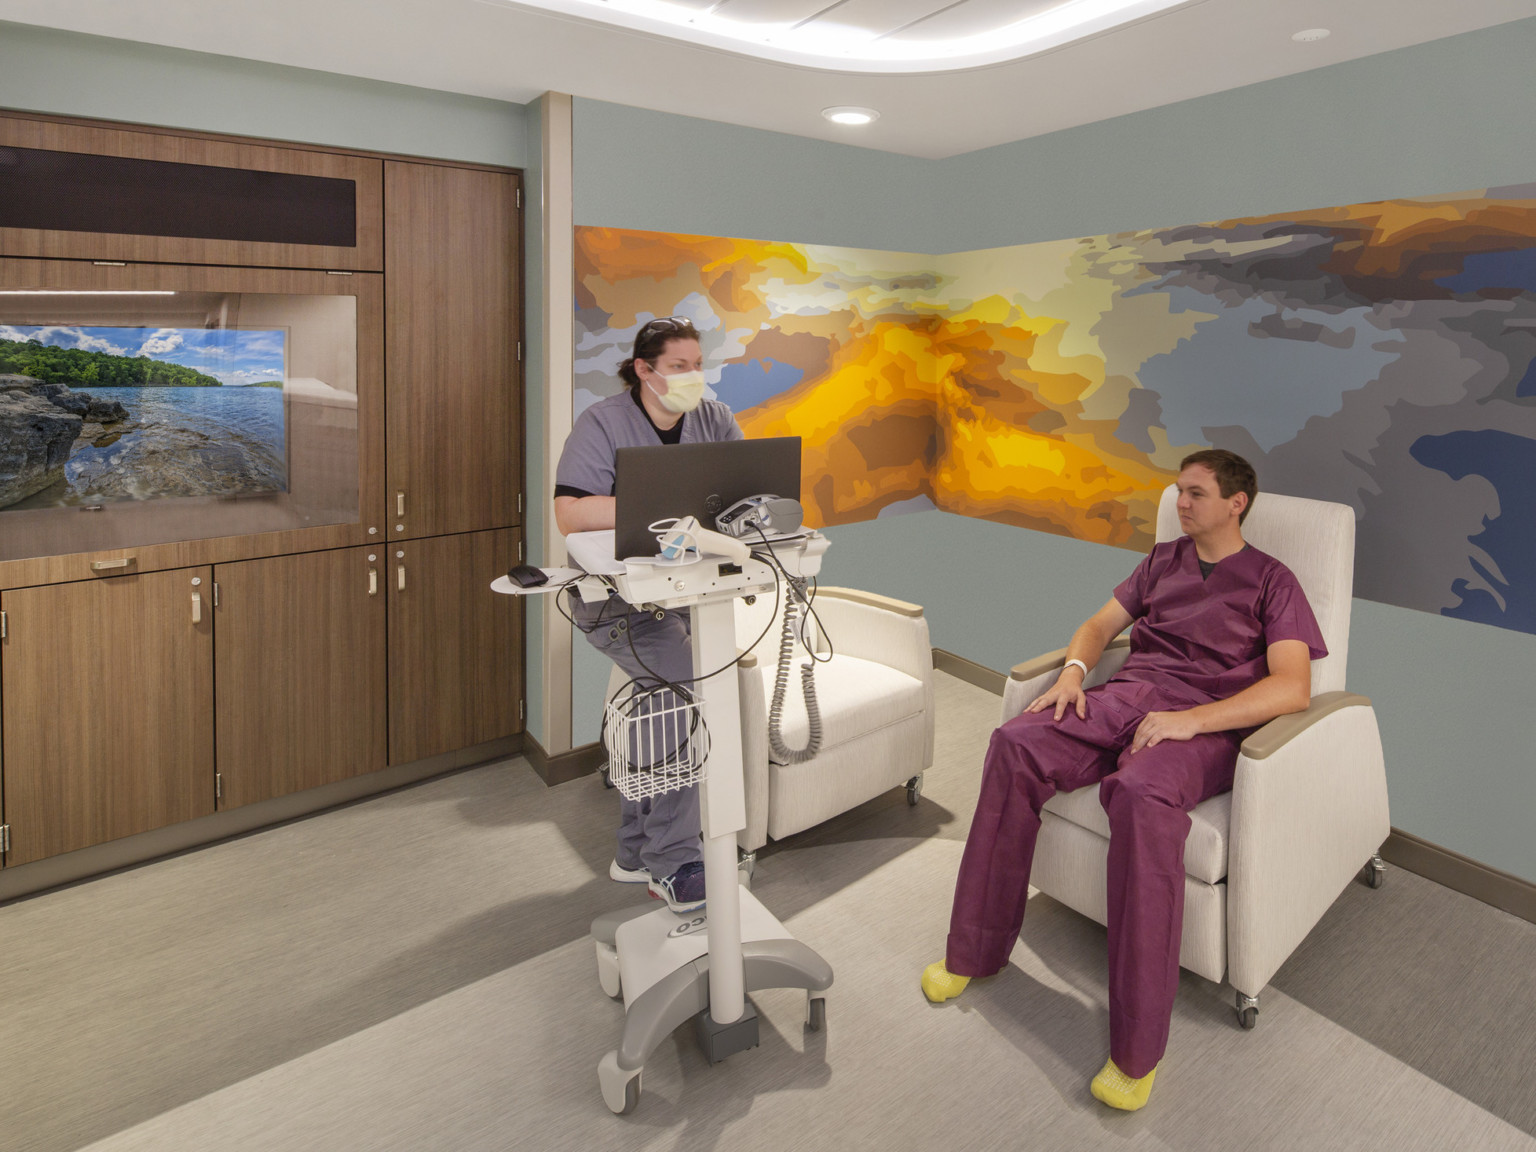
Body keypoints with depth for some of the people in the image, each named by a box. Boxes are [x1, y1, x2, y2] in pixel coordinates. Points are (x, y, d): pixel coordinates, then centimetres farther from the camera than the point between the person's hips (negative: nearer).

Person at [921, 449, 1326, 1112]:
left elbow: (1293, 686, -7)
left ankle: (1136, 1050, -30)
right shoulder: (1163, 560, 24)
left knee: (1140, 795, -39)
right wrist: (1074, 670, -1)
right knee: (1014, 745, -24)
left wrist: (1190, 718, -20)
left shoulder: (1271, 581, 7)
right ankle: (975, 952, -12)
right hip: (1125, 698, 5)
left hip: (1206, 723, -5)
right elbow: (1101, 624, 23)